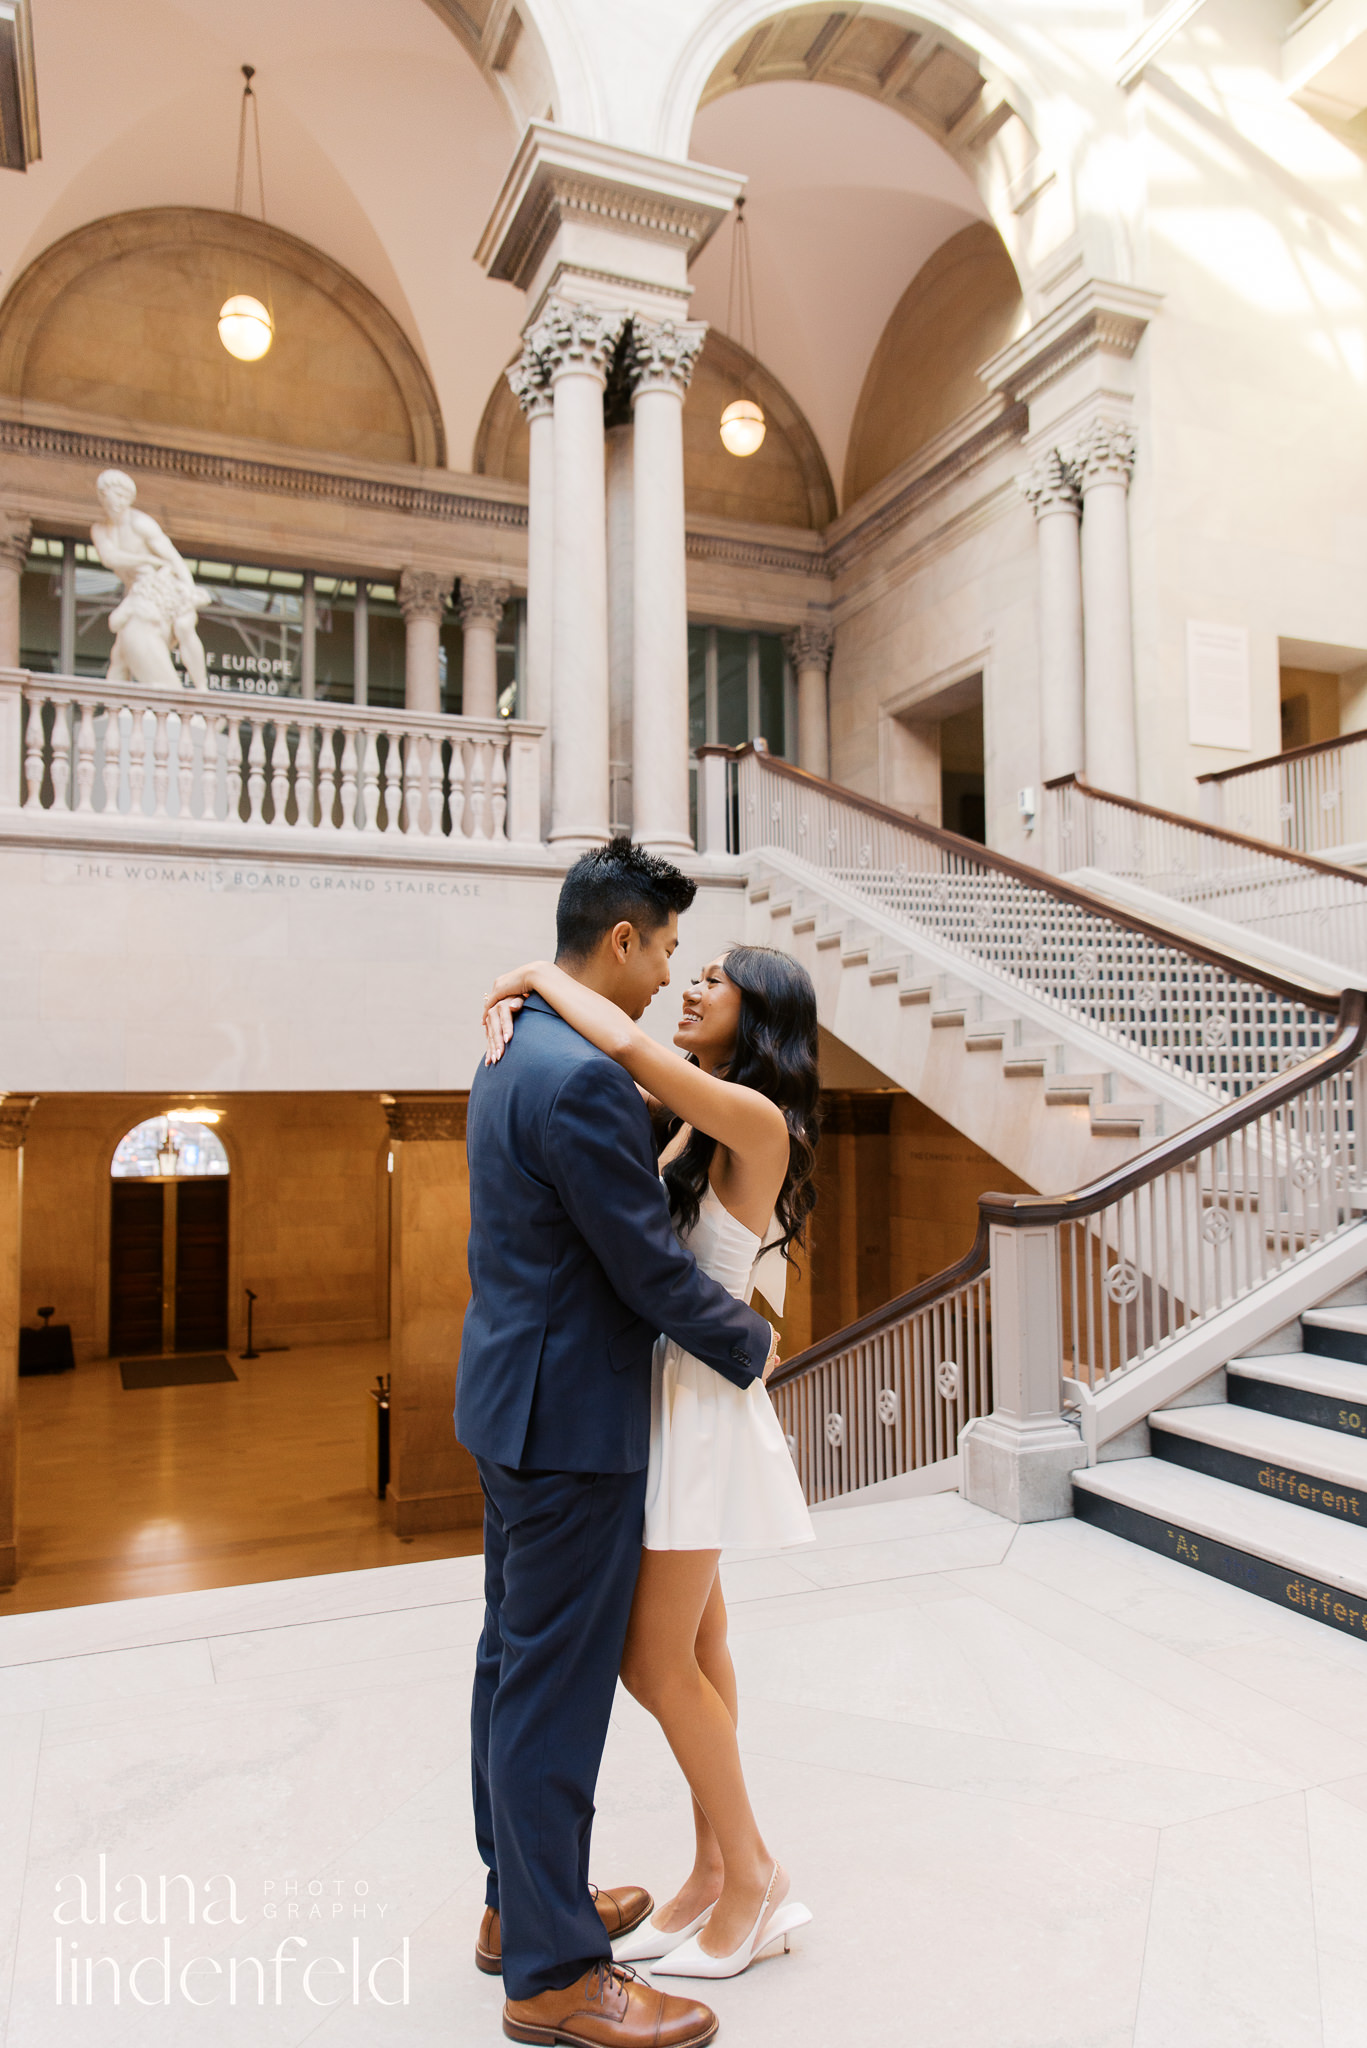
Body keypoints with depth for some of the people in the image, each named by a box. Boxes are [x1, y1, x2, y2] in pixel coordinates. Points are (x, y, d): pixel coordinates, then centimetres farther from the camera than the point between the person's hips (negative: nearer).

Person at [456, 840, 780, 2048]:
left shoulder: (514, 1057, 8)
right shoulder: (585, 1078, -24)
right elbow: (650, 1266, -20)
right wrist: (753, 1346, -4)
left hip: (515, 1402, 10)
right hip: (571, 1418, -10)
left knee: (515, 1664, 21)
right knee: (555, 1689, 4)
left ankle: (521, 1901, 39)